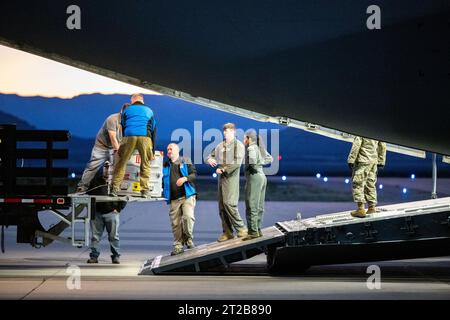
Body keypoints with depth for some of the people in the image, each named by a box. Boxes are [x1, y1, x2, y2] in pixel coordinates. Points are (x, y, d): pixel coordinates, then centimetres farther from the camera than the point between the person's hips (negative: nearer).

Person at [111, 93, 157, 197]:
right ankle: (145, 190, 4)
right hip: (145, 138, 0)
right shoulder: (149, 111, 27)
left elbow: (123, 127, 24)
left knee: (121, 163, 6)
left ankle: (115, 188, -1)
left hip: (129, 137, 0)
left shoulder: (127, 110, 24)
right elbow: (153, 130, 25)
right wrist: (153, 151, 26)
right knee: (145, 165, 9)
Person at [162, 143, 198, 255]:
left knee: (188, 216, -20)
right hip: (173, 199, 3)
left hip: (187, 195, -3)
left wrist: (185, 178, -16)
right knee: (175, 223, 0)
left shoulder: (186, 161, 10)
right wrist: (164, 192, 9)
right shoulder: (166, 165, 19)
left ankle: (188, 238, 2)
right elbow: (163, 181, 26)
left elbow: (194, 174, 1)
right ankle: (178, 245, 7)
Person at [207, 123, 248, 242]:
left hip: (231, 177, -7)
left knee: (229, 203, -16)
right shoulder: (220, 145, 15)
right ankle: (227, 232, 11)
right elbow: (212, 155, 23)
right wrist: (210, 159, -1)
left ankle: (241, 229, -5)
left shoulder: (238, 145, -4)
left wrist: (223, 169, -14)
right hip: (221, 178, 7)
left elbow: (237, 163, -14)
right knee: (222, 205, 5)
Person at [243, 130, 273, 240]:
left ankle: (253, 231, -9)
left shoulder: (251, 148, -11)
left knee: (251, 206, -8)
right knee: (259, 206, 12)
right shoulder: (259, 148, 14)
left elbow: (252, 157, -32)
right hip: (262, 176, 9)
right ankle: (258, 230, 16)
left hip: (254, 177, -9)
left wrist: (252, 166, -16)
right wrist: (260, 163, 11)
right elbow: (270, 158, 22)